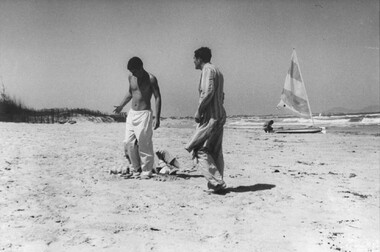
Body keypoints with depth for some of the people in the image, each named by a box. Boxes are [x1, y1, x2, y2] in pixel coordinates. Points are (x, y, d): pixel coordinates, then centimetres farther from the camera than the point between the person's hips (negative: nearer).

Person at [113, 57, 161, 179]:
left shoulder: (150, 79, -9)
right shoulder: (131, 77, 7)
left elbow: (157, 97, -8)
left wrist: (157, 117, -14)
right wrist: (121, 106, 16)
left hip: (144, 114, -6)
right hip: (132, 113, 6)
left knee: (144, 143, -5)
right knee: (129, 142, 2)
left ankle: (146, 171, 7)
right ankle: (135, 169, 17)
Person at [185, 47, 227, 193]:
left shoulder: (208, 70, -8)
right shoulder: (217, 71, 22)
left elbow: (208, 92, -21)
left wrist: (198, 111, -15)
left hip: (210, 116, -10)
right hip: (220, 115, 10)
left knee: (199, 149, -7)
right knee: (215, 152, 11)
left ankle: (216, 182, -11)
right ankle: (217, 183, 14)